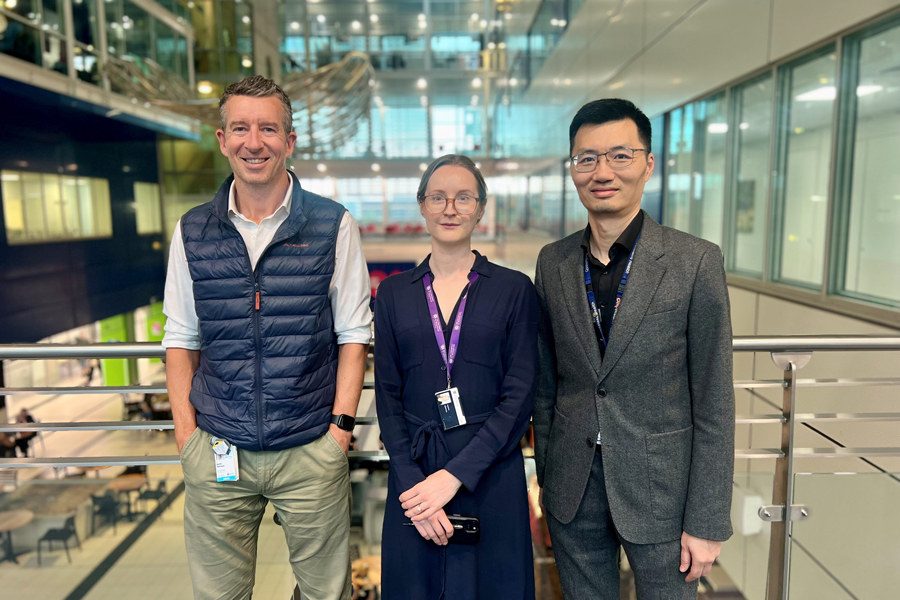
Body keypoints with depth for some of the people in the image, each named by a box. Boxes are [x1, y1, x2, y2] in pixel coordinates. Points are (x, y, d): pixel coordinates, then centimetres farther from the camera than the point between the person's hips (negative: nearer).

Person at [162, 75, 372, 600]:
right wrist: (186, 431, 1)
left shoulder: (334, 226, -4)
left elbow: (353, 334, -2)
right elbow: (181, 339, 8)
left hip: (312, 452, -1)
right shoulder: (192, 231, 3)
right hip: (215, 454, 2)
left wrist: (341, 425, -7)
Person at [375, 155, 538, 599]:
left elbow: (520, 396, -7)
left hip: (491, 473, -1)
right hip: (413, 470, 2)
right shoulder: (393, 292, 4)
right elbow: (388, 396, 2)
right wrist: (411, 480, -9)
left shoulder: (514, 289, -2)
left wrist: (455, 474, -14)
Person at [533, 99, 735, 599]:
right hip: (572, 486, 3)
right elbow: (547, 383, 6)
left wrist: (706, 522, -8)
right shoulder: (553, 262, 0)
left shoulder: (697, 261, -11)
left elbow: (713, 402, -9)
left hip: (660, 486, -3)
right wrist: (546, 477, 8)